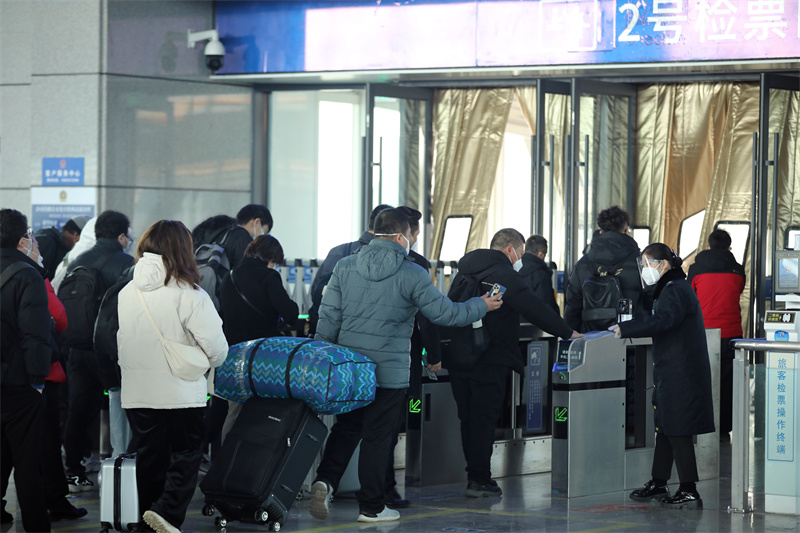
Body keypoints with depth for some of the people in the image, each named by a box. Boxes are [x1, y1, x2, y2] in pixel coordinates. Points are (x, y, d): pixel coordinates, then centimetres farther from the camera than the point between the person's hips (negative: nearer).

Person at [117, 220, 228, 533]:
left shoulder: (127, 293, 2)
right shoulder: (187, 294, -14)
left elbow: (121, 342, 7)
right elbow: (216, 346, -13)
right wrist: (208, 363, 8)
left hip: (136, 393, 5)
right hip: (180, 393, -5)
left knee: (149, 458, 14)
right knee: (186, 456, 4)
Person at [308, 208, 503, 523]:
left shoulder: (345, 267, 3)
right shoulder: (411, 275, -9)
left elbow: (328, 318, 4)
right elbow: (446, 313, -4)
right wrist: (481, 306, 12)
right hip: (389, 371, -4)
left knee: (345, 428, 15)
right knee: (377, 437, 4)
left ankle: (325, 480, -6)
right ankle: (371, 507, 11)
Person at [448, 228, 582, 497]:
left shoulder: (466, 271, 15)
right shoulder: (504, 275, -12)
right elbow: (535, 309, -17)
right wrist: (568, 333, -11)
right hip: (489, 360, -8)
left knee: (469, 419, 11)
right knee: (484, 419, -4)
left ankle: (475, 474, 16)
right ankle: (479, 479, -3)